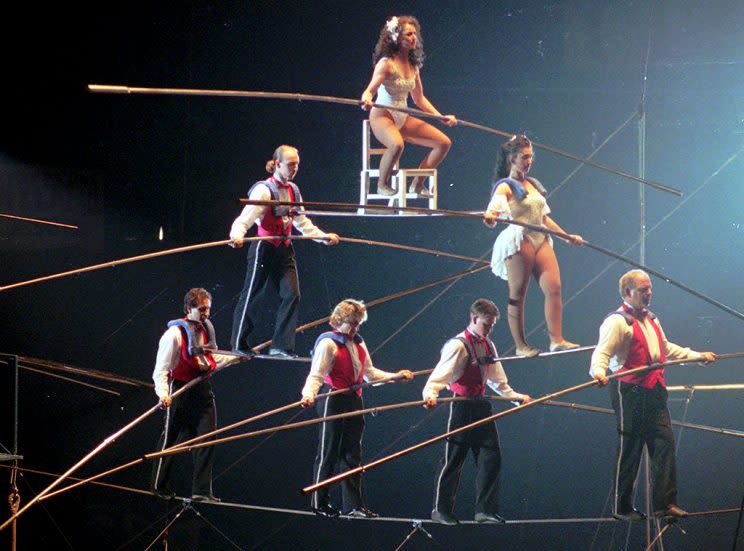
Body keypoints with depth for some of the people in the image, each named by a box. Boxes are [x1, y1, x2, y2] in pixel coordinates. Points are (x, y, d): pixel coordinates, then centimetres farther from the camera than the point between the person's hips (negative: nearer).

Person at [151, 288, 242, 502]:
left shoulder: (206, 328, 8)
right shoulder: (175, 334, -15)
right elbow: (161, 369, -17)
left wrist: (240, 355, 17)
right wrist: (163, 394, -30)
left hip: (203, 389, 6)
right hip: (181, 391, -6)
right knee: (172, 439, 4)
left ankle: (202, 491, 5)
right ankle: (159, 486, 20)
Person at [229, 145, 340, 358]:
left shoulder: (293, 190, 10)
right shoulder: (264, 189, -14)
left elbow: (302, 222, 23)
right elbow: (244, 219, -23)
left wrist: (323, 236, 23)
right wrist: (237, 236, -42)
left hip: (284, 249, 7)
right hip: (264, 248, -7)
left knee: (292, 294, -5)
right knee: (251, 295, 2)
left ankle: (281, 346, -3)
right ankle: (238, 344, 14)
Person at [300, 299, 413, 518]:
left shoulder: (358, 343, 14)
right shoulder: (328, 343, -10)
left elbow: (369, 372, 23)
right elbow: (316, 375, -17)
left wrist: (395, 376, 17)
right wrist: (309, 395, -33)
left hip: (354, 401, 7)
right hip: (333, 402, -7)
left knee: (352, 454, 8)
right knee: (328, 454, -1)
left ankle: (353, 505, 11)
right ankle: (319, 503, 7)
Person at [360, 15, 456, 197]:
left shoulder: (413, 65, 8)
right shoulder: (387, 64, -14)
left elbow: (419, 99, 18)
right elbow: (370, 90, -23)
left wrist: (441, 117, 15)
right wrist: (366, 100, -47)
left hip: (403, 119, 8)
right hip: (382, 116, -8)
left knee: (444, 143, 1)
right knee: (397, 144, -39)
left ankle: (417, 184, 11)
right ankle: (382, 185, -15)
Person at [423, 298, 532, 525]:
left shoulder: (488, 345, 13)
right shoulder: (458, 345, -12)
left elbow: (496, 379, 24)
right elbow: (439, 375, -21)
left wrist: (514, 396, 27)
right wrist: (430, 395, -37)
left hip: (481, 405, 7)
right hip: (461, 406, -7)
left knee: (491, 458, 0)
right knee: (453, 459, -1)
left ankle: (485, 510, 3)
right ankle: (441, 510, 9)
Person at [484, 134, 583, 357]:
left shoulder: (534, 184, 21)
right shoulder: (505, 187, -2)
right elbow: (495, 206, -23)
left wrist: (567, 236, 26)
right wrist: (490, 217, -46)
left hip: (540, 240, 7)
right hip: (518, 241, -7)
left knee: (554, 288, -7)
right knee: (518, 295, -3)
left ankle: (556, 339, -9)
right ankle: (521, 345, 1)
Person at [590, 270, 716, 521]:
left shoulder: (651, 320, 21)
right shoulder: (617, 321, -8)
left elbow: (667, 349, 36)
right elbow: (602, 352, -20)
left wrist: (698, 356, 39)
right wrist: (598, 372, -40)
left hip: (654, 391, 8)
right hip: (630, 392, -8)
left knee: (664, 443, 1)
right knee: (629, 451, -4)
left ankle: (665, 503, 4)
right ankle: (622, 508, 5)